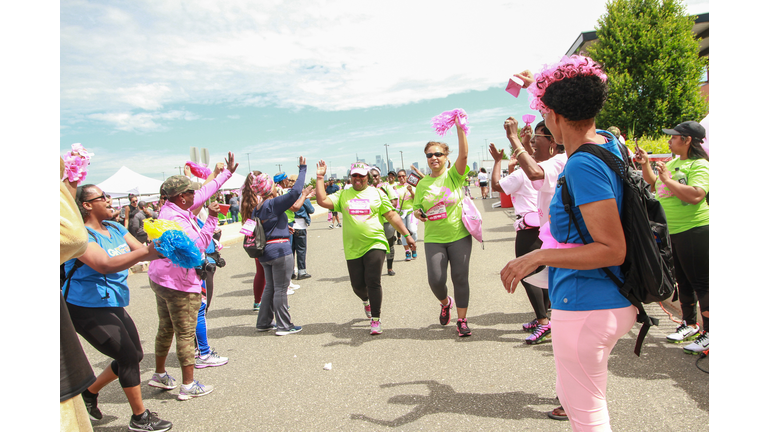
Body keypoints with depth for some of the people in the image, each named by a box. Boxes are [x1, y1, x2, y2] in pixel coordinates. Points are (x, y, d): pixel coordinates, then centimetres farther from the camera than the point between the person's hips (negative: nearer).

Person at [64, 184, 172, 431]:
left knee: (134, 356, 14)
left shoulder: (115, 228, 6)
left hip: (114, 305, 9)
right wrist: (146, 251, -41)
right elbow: (105, 265, -33)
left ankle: (90, 392, 36)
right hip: (87, 309, -9)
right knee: (129, 357, -5)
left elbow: (141, 251, 1)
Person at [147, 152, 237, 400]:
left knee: (166, 329, 21)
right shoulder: (176, 219, -23)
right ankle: (188, 385, 10)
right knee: (186, 335, 0)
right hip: (179, 285, -10)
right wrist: (212, 219, -24)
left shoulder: (172, 209, 5)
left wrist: (227, 172, 19)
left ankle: (159, 375, 36)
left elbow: (205, 192, 13)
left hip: (161, 280, 10)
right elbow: (198, 245, -26)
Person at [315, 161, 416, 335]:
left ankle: (376, 319, 6)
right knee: (358, 284, 8)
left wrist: (407, 235, 4)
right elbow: (323, 201, -4)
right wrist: (320, 178, -3)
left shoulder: (377, 193, 6)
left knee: (373, 282, -10)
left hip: (375, 244, -2)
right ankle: (366, 301, 44)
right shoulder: (343, 195, 9)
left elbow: (392, 216, 7)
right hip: (353, 248, 2)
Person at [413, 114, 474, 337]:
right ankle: (445, 303, 27)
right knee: (436, 279, -8)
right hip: (434, 239, 2)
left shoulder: (454, 175, -2)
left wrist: (459, 127, -21)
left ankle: (461, 321, 16)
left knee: (460, 278, 0)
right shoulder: (423, 183, 7)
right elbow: (417, 207, 14)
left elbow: (464, 154, -18)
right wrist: (418, 213, -9)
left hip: (459, 236, -2)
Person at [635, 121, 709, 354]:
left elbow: (695, 195, -29)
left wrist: (669, 180, -20)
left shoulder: (699, 165, -13)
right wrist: (645, 164, 12)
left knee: (701, 282, -2)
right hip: (671, 232, 9)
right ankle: (689, 325, 31)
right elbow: (652, 182, 26)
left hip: (693, 231, -9)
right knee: (683, 281, 17)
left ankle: (708, 333, 7)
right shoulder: (673, 162, 13)